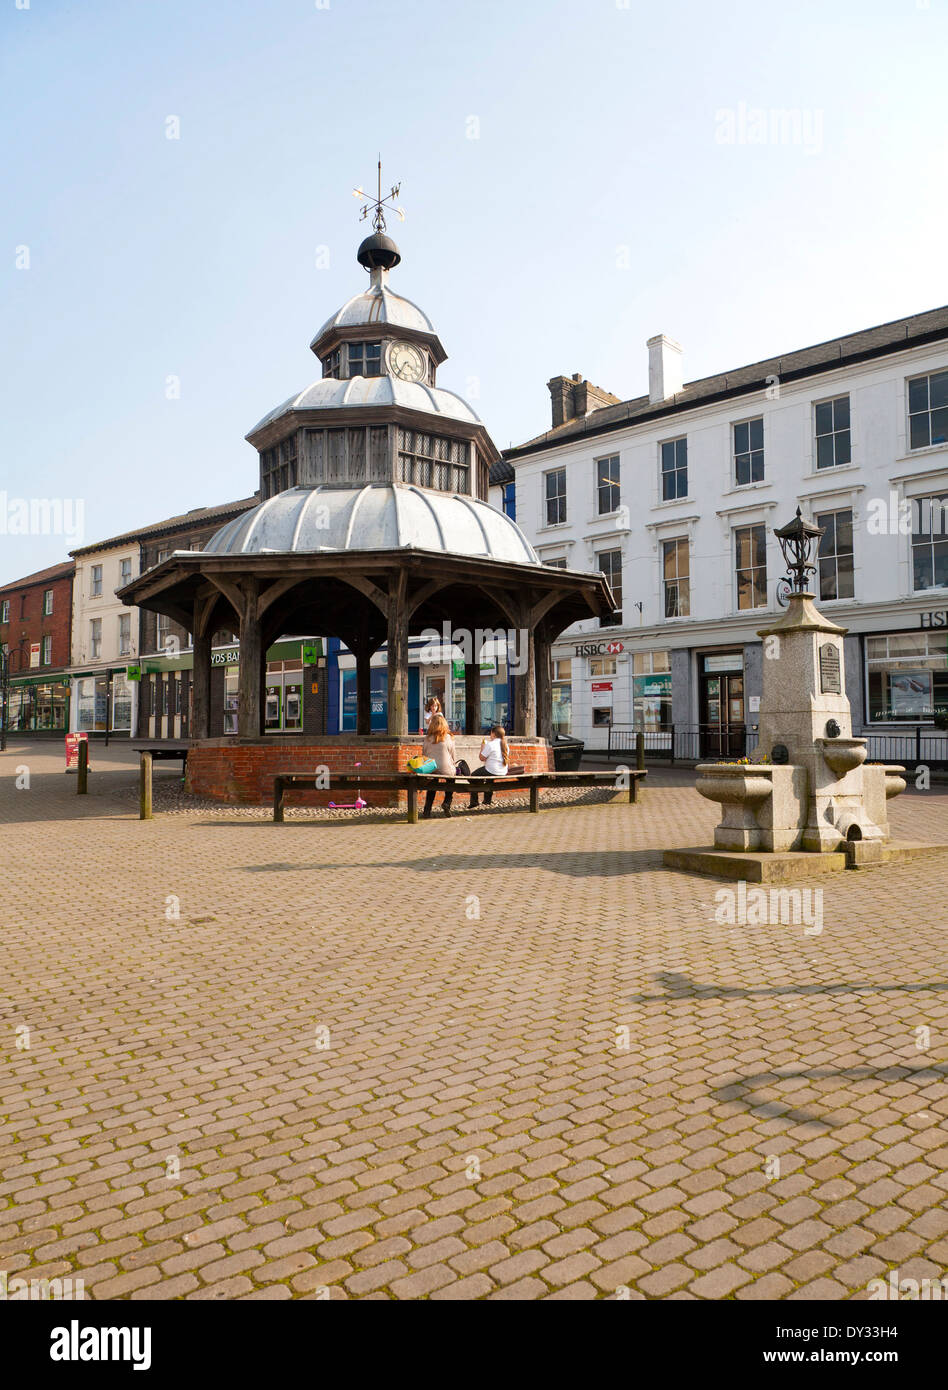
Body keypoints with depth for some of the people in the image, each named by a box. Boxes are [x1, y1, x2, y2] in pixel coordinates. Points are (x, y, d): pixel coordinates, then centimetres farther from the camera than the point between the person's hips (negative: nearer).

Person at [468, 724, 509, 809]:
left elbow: (482, 758, -13)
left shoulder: (490, 744, -16)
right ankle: (487, 801, 42)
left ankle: (473, 803, 13)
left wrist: (482, 748, 5)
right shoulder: (505, 745, 6)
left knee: (473, 775, 13)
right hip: (503, 773, 8)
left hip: (492, 772, -8)